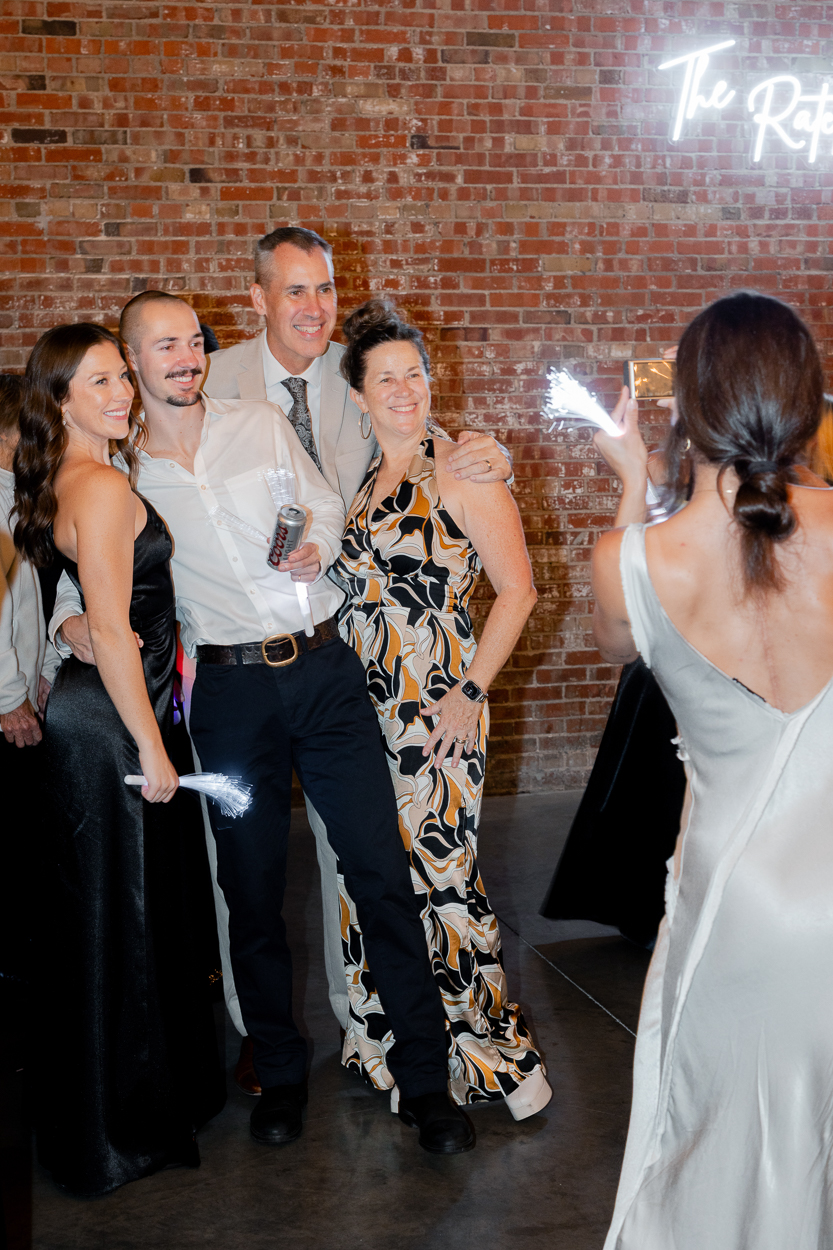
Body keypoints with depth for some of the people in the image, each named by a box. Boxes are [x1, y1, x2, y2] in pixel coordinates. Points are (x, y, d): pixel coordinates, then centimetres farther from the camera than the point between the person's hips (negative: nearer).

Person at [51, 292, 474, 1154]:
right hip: (230, 692, 0)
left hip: (324, 670, 1)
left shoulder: (261, 424, 9)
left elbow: (326, 503, 18)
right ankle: (280, 1073, 27)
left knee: (381, 871, -2)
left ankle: (424, 1077, 10)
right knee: (251, 889, 7)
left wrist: (318, 547, -3)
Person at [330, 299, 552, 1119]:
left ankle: (483, 1046, 12)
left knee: (438, 870, -5)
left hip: (437, 706, -6)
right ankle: (389, 1043, 25)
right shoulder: (359, 482, 12)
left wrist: (470, 693, -13)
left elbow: (517, 591, -10)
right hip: (362, 704, 6)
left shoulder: (461, 474, -7)